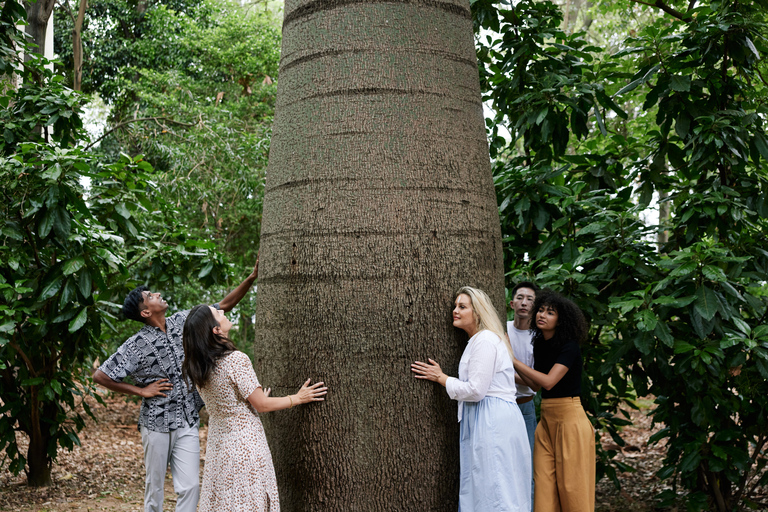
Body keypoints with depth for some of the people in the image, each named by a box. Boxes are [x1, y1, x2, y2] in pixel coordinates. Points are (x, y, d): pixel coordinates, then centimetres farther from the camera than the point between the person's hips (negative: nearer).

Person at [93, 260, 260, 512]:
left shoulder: (182, 322, 2)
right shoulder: (137, 345, -11)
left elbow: (222, 307, 6)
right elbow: (100, 376, -9)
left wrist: (251, 278, -2)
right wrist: (141, 391, -8)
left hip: (187, 424, 3)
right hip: (156, 424, -3)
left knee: (190, 486, -4)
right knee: (155, 487, 9)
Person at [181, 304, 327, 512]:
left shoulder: (197, 368, 0)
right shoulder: (236, 360, -22)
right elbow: (262, 404, -13)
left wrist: (256, 398, 27)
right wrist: (298, 398, 0)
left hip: (218, 440, 7)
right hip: (244, 443, -7)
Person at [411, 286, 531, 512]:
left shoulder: (485, 340, -12)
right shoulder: (478, 340, 21)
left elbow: (476, 390, -17)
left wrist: (441, 378, -6)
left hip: (492, 420, -10)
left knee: (494, 488, -8)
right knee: (480, 487, 10)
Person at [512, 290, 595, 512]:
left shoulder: (569, 347, -12)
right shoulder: (539, 343, 10)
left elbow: (548, 382, -21)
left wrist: (514, 360, -17)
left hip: (569, 418, -7)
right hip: (546, 418, 7)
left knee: (572, 485, -1)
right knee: (542, 485, 4)